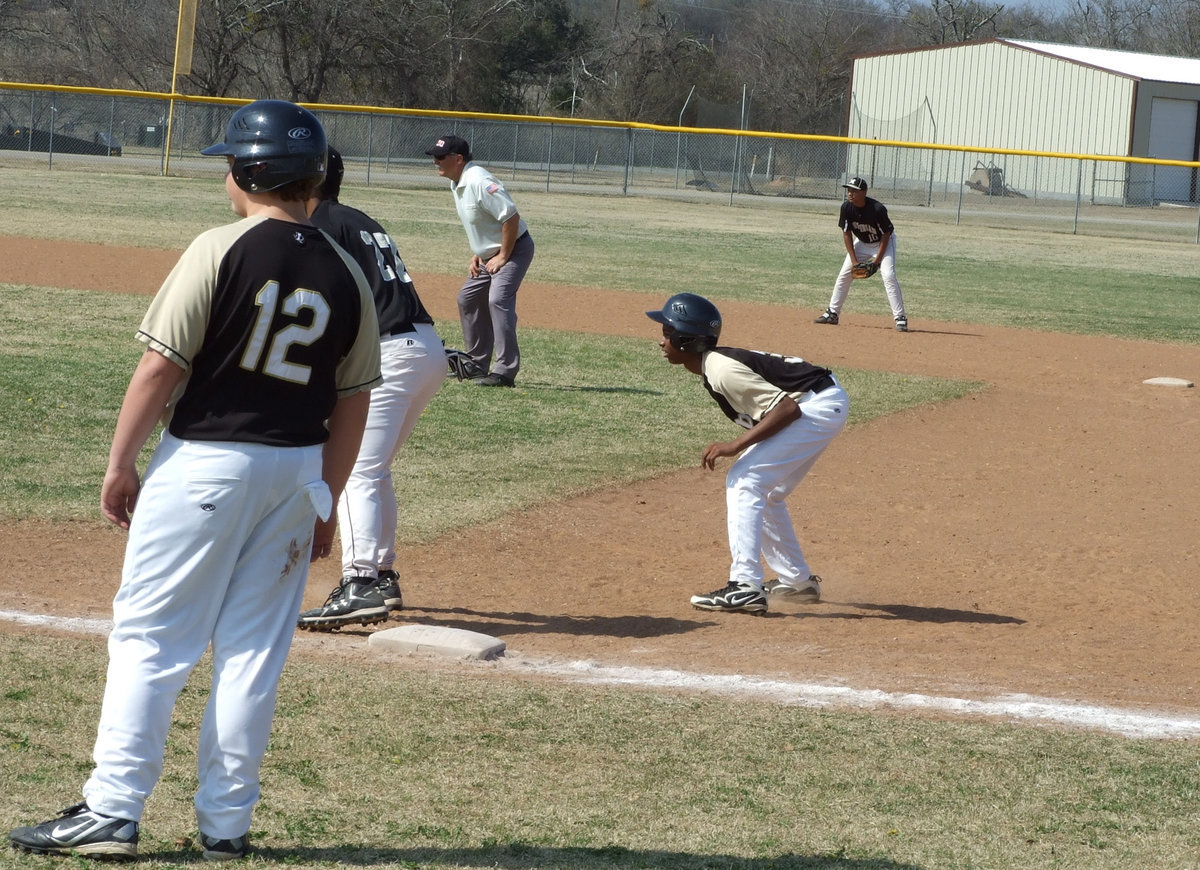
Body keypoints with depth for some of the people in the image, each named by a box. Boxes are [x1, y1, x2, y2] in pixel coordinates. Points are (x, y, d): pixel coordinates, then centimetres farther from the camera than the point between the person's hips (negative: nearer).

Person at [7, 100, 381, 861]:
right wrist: (325, 502, 14)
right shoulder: (346, 276, 3)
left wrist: (121, 463, -5)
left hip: (203, 460, -4)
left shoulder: (221, 252, -12)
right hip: (296, 470, 5)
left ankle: (113, 812, -1)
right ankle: (227, 822, 12)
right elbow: (353, 405, 6)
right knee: (255, 649, 9)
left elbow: (161, 367, -13)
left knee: (149, 639, 1)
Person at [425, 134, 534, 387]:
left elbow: (511, 217, -28)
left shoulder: (479, 182, -25)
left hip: (515, 248, -11)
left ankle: (505, 371, -25)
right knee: (468, 299, 16)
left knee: (498, 300, -24)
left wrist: (502, 257, -22)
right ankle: (476, 363, 27)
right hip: (488, 254, 11)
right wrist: (476, 255, 10)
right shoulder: (457, 184, 6)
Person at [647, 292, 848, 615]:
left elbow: (787, 408, -25)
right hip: (827, 404, 11)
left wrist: (736, 445, -26)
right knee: (763, 494, 20)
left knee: (744, 481, -15)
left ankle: (745, 587, -20)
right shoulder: (715, 364, 10)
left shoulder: (722, 370, -20)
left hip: (819, 405, -11)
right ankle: (797, 581, 31)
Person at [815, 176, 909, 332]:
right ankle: (832, 313, 13)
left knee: (888, 275, -21)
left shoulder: (878, 209, -33)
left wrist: (877, 260, -23)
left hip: (883, 243, -5)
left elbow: (886, 235, -21)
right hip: (861, 242, 5)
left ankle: (900, 318, -18)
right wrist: (854, 260, -13)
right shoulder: (846, 208, -20)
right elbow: (846, 234, -8)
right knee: (844, 274, 1)